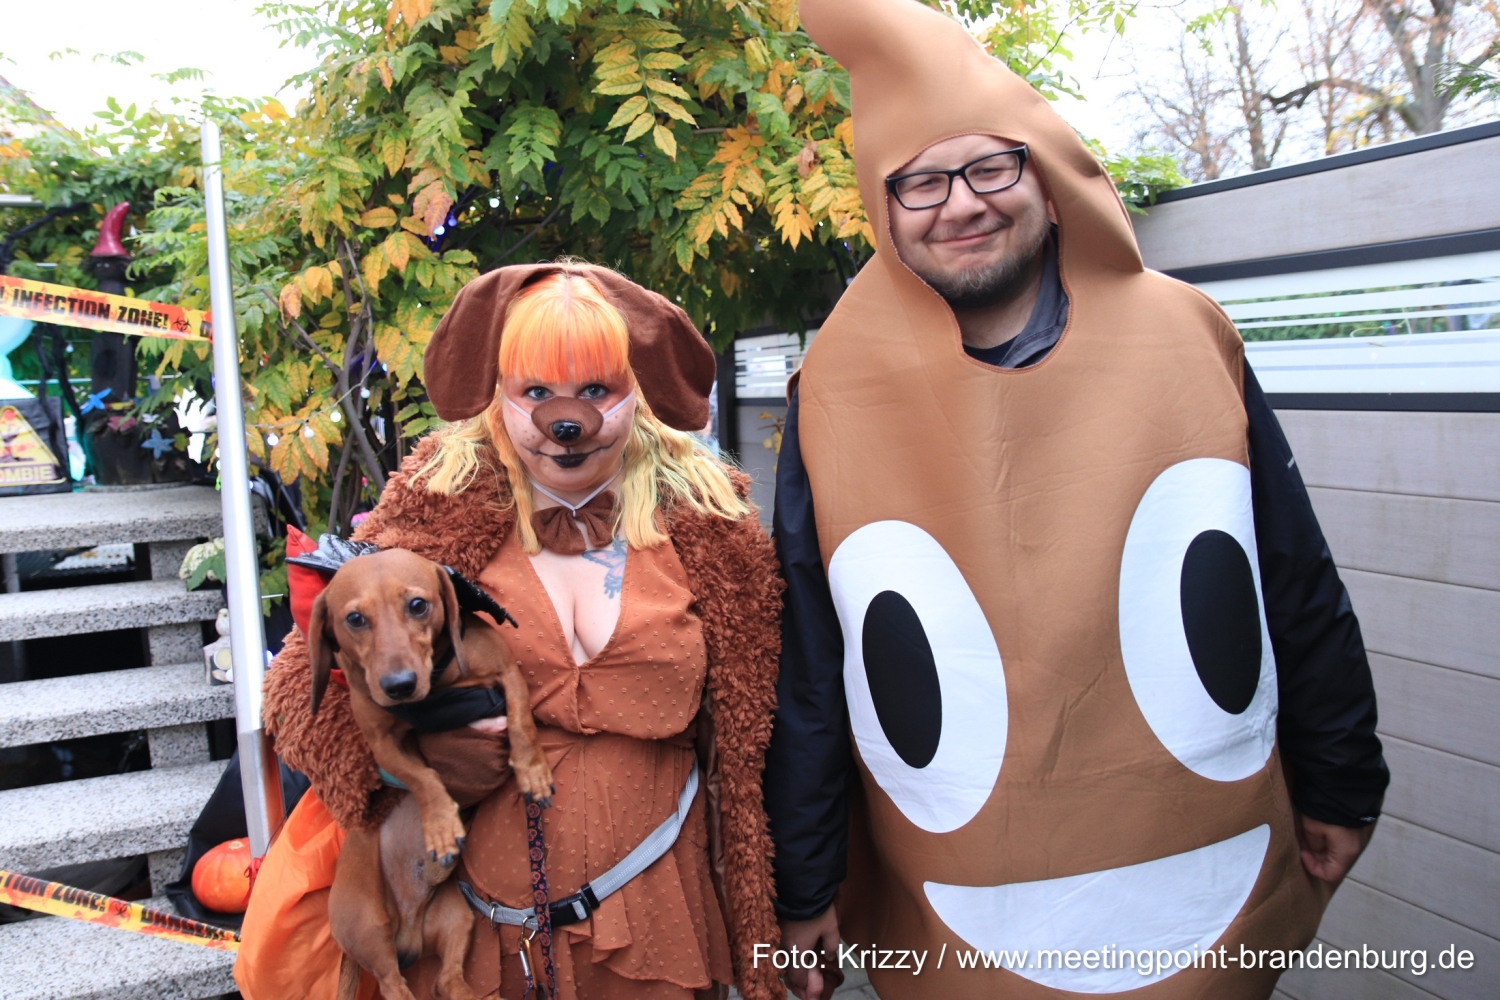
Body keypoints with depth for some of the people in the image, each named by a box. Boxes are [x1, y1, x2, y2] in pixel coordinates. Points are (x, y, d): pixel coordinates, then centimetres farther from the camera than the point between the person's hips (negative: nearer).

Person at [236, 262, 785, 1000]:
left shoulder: (707, 523, -5)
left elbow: (745, 743, 2)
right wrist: (409, 741, -19)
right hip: (473, 916, 0)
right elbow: (308, 675, -1)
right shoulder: (438, 507, -6)